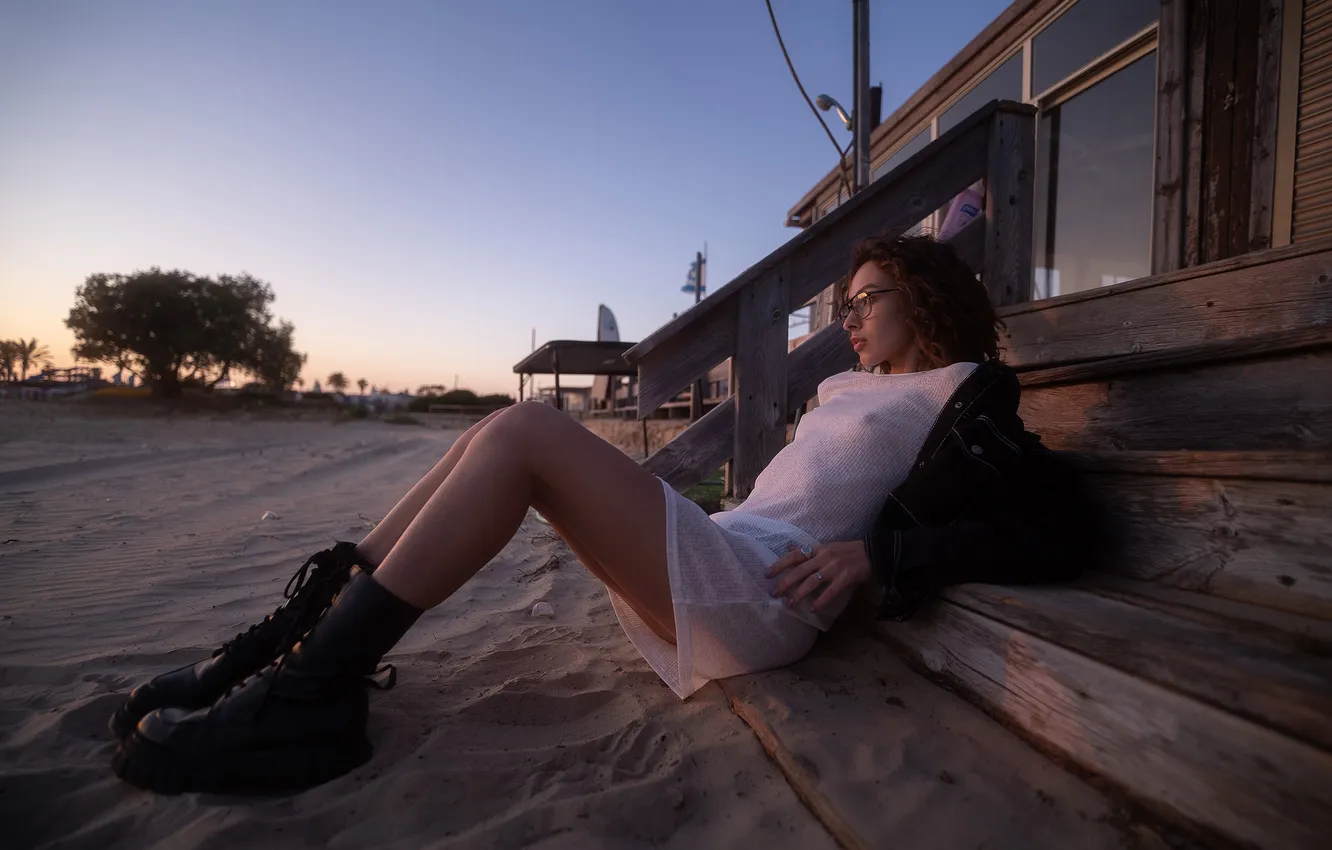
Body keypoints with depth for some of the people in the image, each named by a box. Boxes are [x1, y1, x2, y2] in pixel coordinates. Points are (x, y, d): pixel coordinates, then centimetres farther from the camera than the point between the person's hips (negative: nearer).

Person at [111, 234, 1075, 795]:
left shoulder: (967, 390, 8)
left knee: (527, 429, -22)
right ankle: (302, 634, -1)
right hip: (725, 563, 8)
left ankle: (307, 695, -15)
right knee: (506, 436, 1)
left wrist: (876, 550, -16)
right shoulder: (854, 386, 29)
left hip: (762, 591, -8)